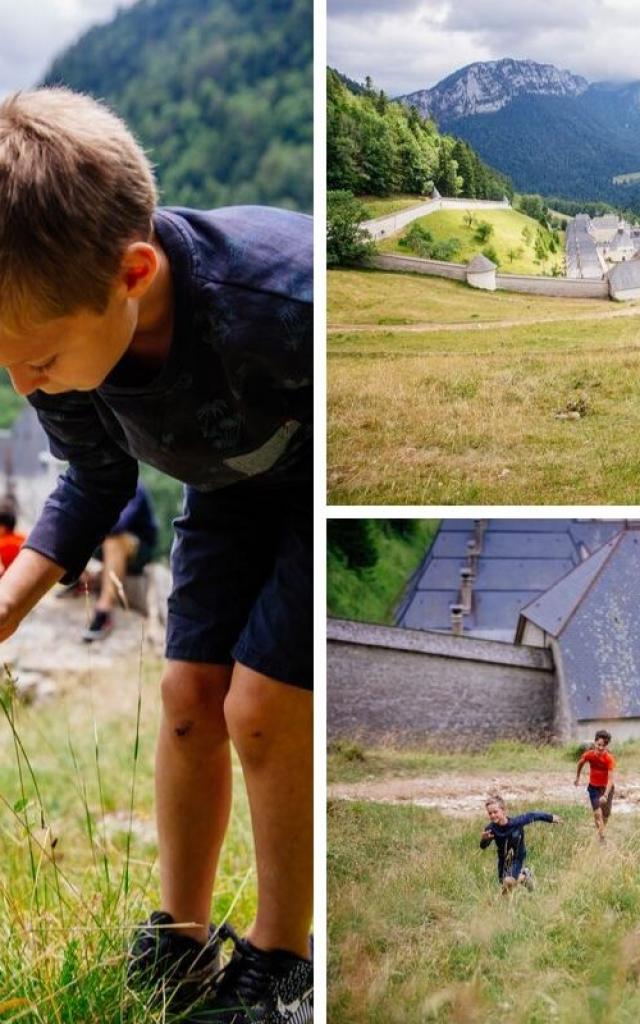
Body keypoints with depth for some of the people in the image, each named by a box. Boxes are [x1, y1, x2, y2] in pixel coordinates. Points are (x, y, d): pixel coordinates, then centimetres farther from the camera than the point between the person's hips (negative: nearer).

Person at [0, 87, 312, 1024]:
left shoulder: (280, 298, -43)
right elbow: (97, 479, -1)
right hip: (235, 481, 6)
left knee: (263, 709, -10)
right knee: (189, 693, 1)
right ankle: (178, 946, 20)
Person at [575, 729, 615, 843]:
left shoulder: (609, 759, -29)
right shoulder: (588, 755, -20)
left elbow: (610, 779, -33)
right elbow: (580, 763, 5)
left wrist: (605, 795, -43)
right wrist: (577, 778, 16)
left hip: (606, 788, -1)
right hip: (593, 787, 1)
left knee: (606, 814, 10)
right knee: (597, 813, -12)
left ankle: (601, 831, 36)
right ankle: (601, 837, -7)